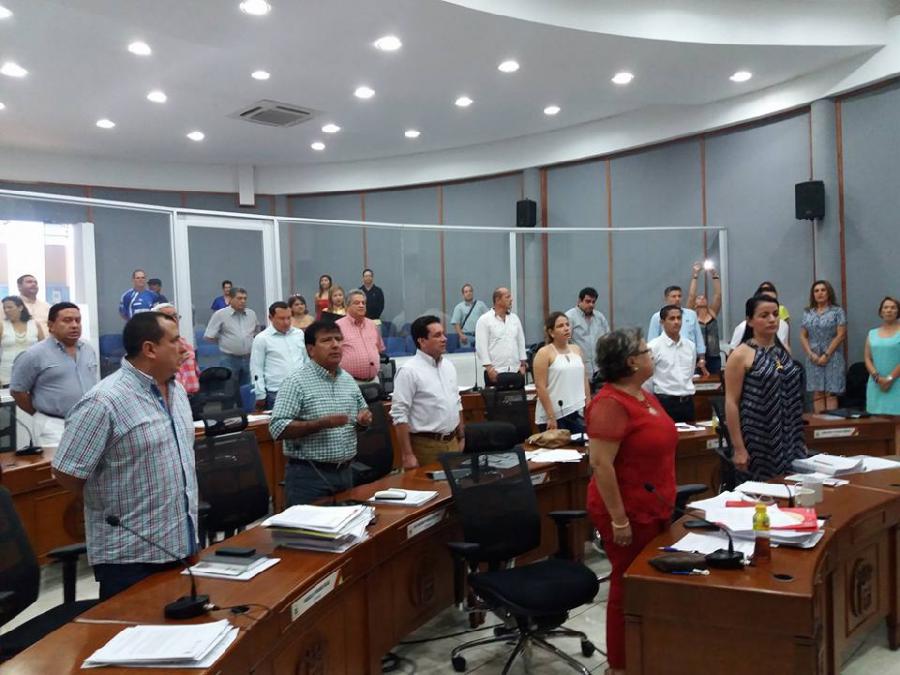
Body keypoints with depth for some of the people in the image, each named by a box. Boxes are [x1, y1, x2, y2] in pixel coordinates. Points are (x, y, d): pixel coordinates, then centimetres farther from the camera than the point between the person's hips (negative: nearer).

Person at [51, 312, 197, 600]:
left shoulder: (177, 390, 8)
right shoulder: (104, 402, -19)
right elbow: (66, 473, -16)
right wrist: (113, 507, -4)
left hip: (182, 546, 8)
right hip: (132, 557, -8)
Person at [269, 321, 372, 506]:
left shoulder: (348, 380, 9)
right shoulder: (296, 381, -10)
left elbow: (362, 414, 21)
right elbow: (277, 428, -17)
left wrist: (365, 419, -2)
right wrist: (321, 424, -25)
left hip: (345, 472, 6)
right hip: (308, 475, -6)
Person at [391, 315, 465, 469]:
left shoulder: (449, 366, 9)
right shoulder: (409, 371, -14)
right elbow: (399, 415, -16)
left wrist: (461, 437, 16)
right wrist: (407, 455, -19)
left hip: (452, 442, 7)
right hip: (426, 446, -7)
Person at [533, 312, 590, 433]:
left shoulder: (577, 350, 11)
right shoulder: (544, 353, -7)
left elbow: (585, 380, 16)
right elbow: (540, 387, -12)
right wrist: (550, 417, -16)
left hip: (578, 413, 5)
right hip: (555, 415, -5)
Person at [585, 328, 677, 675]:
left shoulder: (645, 396, 8)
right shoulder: (610, 403, -22)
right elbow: (601, 464, -25)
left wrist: (664, 503, 21)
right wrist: (618, 519, -24)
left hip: (653, 509, 9)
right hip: (629, 513, -9)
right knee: (630, 587, 4)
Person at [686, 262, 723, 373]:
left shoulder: (713, 313, 9)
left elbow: (718, 295, 1)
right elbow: (691, 296, -9)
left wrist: (715, 275, -4)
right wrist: (695, 276, -8)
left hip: (714, 357, 3)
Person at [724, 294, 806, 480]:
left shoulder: (784, 350, 11)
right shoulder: (741, 355, -9)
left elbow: (793, 398, 17)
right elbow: (731, 403, -12)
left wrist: (800, 440, 16)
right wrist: (739, 448, -15)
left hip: (788, 441, 6)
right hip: (758, 443, -6)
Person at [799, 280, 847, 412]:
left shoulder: (837, 311, 1)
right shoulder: (808, 313, 11)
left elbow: (841, 335, -6)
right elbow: (803, 336, 8)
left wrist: (826, 355, -12)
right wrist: (811, 354, -7)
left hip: (832, 357, -3)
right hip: (813, 358, 3)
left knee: (830, 393, -5)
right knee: (817, 394, 3)